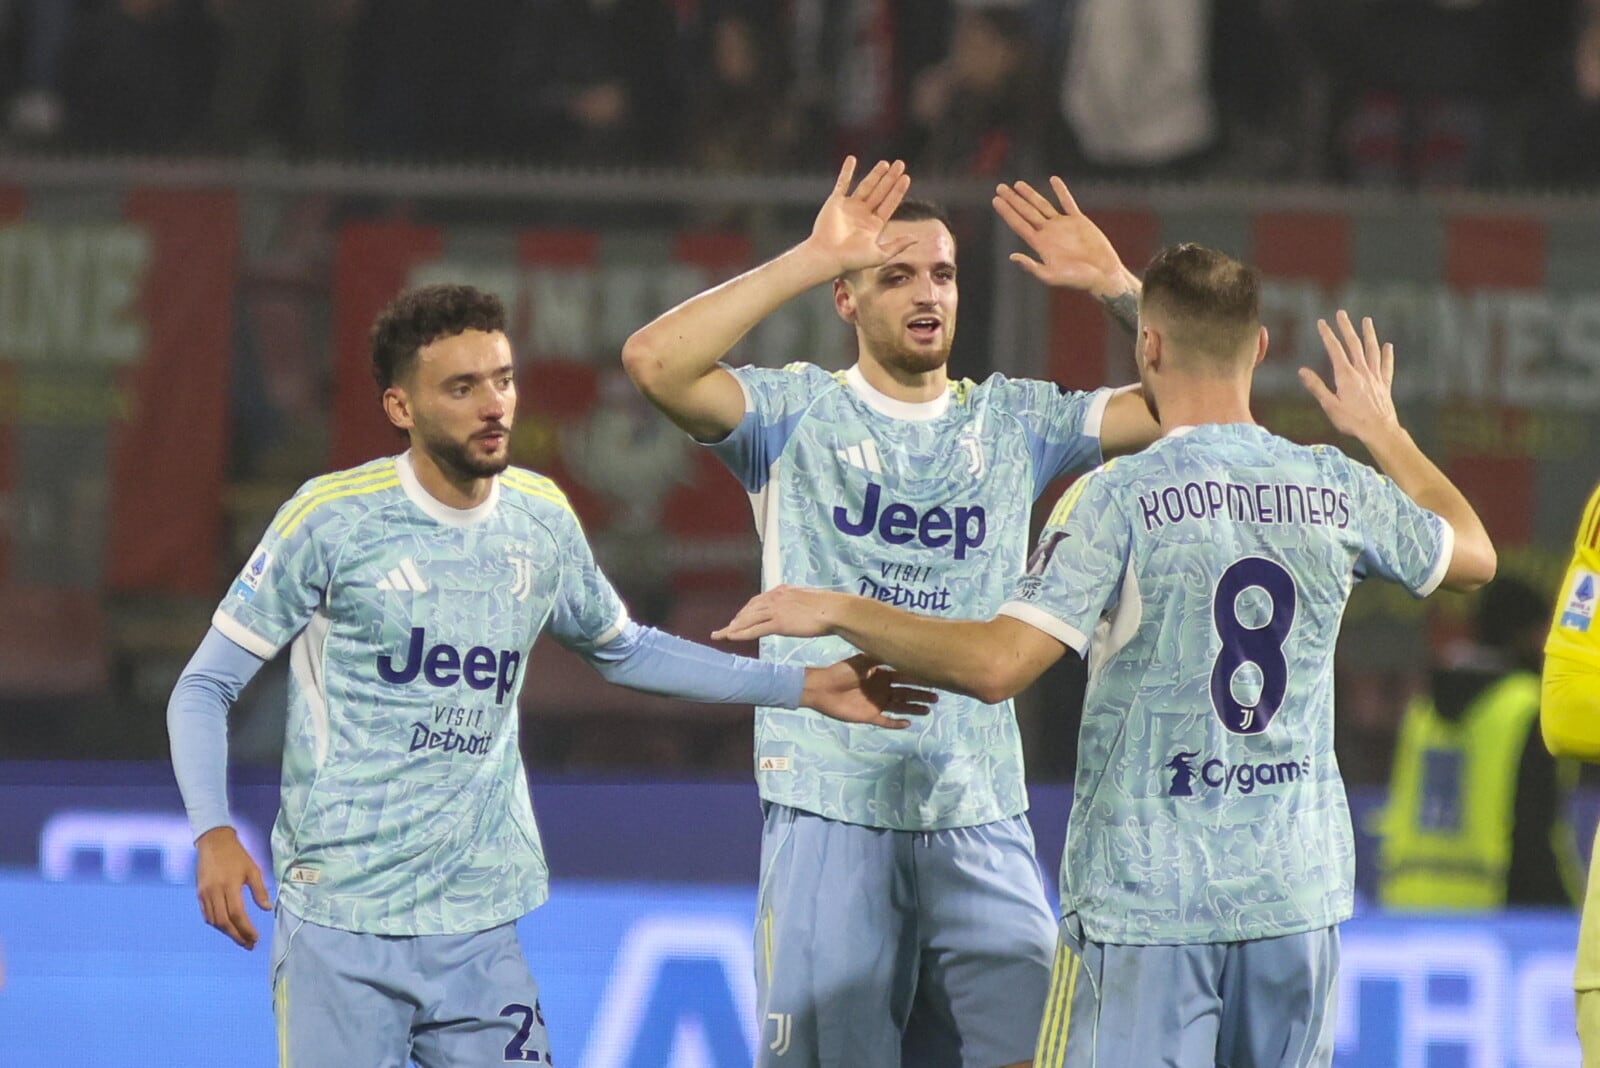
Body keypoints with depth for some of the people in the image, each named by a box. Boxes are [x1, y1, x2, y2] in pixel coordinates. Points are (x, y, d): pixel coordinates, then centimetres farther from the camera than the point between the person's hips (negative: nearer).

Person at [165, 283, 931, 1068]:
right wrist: (214, 835, -20)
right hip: (339, 928, -4)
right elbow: (205, 687, -4)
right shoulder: (333, 519, -9)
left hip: (478, 932, 4)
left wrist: (804, 687, 19)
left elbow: (623, 650, 24)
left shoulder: (542, 519, 6)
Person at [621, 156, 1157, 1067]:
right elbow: (656, 363, -17)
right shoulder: (799, 412, 1)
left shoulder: (1015, 422, 10)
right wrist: (811, 260, -19)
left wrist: (1115, 283, -9)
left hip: (980, 818, 3)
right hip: (830, 813, -3)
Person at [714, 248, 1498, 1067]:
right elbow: (1472, 556, 23)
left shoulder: (1118, 499, -11)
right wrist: (1384, 433, 38)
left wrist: (838, 613, -7)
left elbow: (997, 664, -18)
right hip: (1299, 890, 4)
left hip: (1147, 896, -4)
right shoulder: (1339, 491, 3)